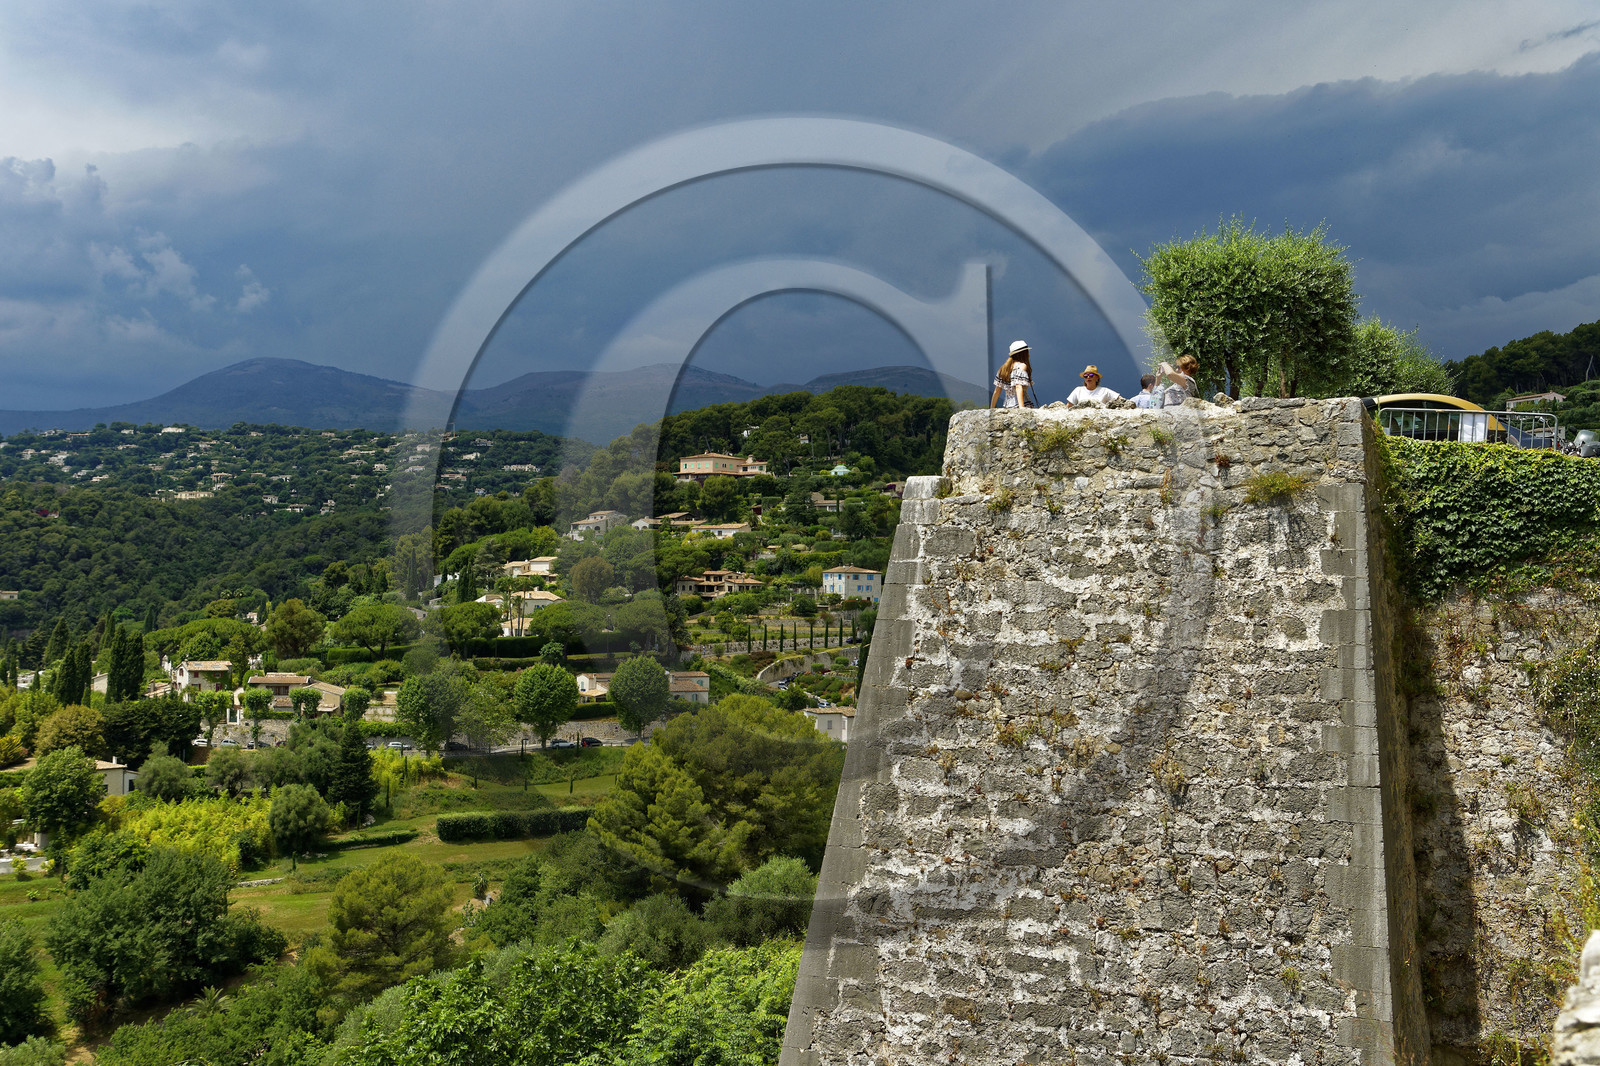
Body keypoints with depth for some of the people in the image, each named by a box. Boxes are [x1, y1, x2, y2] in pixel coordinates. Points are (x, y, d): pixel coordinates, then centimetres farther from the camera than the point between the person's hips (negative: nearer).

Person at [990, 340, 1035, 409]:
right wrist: (1022, 409, -23)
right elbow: (1019, 388, -16)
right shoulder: (1022, 366, -4)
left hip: (1007, 407, 7)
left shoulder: (1004, 367, 16)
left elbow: (997, 391, 16)